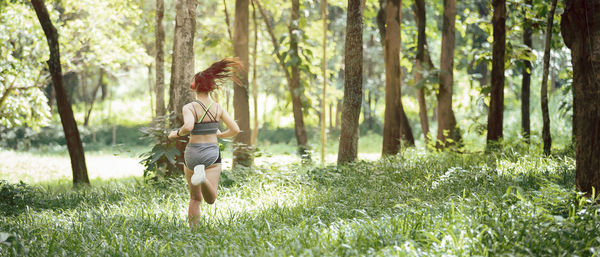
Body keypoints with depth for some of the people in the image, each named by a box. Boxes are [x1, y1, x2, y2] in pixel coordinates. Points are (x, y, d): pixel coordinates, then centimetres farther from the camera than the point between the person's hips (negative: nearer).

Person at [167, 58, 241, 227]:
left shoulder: (189, 108, -9)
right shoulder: (218, 108, 1)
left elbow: (188, 126, -28)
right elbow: (235, 130, -2)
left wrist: (176, 134, -8)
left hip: (193, 154, 0)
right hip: (213, 153, 0)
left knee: (195, 198, 18)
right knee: (210, 199, -9)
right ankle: (203, 177, -38)